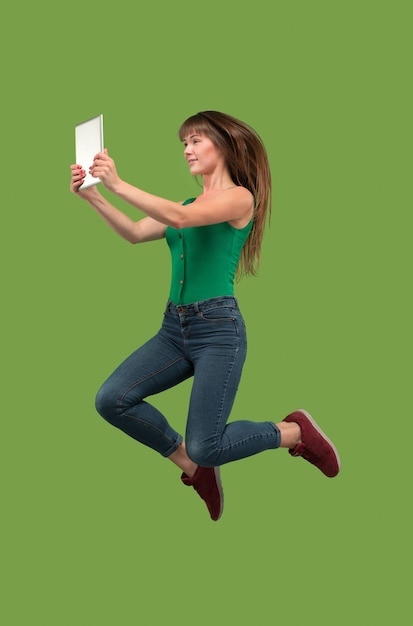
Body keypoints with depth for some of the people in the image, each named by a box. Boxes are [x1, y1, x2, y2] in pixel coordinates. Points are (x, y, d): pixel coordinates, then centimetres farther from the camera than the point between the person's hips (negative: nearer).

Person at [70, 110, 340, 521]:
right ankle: (194, 467, 8)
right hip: (174, 327, 7)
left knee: (204, 447, -15)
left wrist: (117, 184, -23)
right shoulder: (186, 204, 19)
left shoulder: (239, 198, -3)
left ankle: (294, 431, 13)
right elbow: (134, 233, 9)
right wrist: (92, 197, -4)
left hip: (218, 328, -7)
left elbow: (179, 218, -20)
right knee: (111, 400, -13)